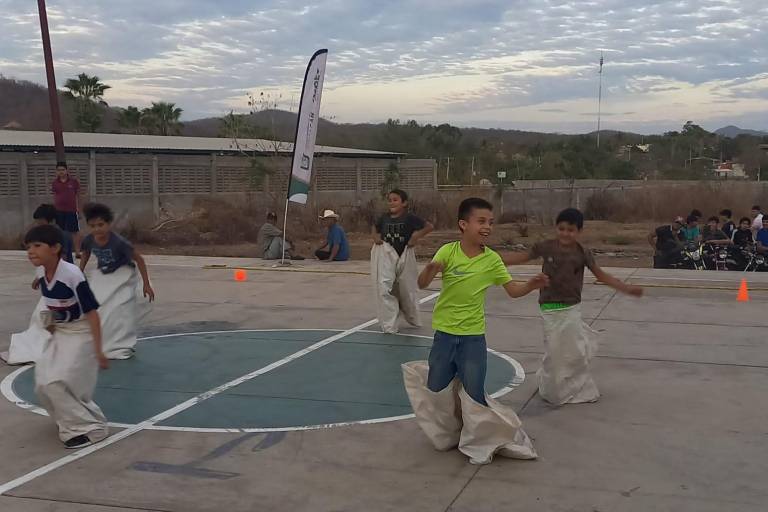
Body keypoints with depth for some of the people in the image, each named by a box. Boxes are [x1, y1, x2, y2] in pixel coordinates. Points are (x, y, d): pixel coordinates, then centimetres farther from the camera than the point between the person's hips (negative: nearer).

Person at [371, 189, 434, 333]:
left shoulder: (409, 218, -9)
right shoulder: (384, 218, 3)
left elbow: (430, 227, -11)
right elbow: (375, 228, 23)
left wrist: (416, 236, -20)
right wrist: (375, 237, 3)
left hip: (404, 257, -2)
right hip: (386, 257, 2)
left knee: (406, 290, 12)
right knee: (384, 290, -8)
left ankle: (413, 320, 37)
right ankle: (389, 326, 0)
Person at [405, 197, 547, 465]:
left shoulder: (492, 260, -7)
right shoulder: (448, 251, -10)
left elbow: (513, 290, 1)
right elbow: (422, 284, -14)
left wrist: (532, 285, -20)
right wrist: (429, 270, -36)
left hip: (473, 336, -1)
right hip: (444, 333, 1)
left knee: (474, 396, -1)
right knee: (437, 392, 12)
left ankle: (479, 442, 23)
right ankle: (447, 434, 38)